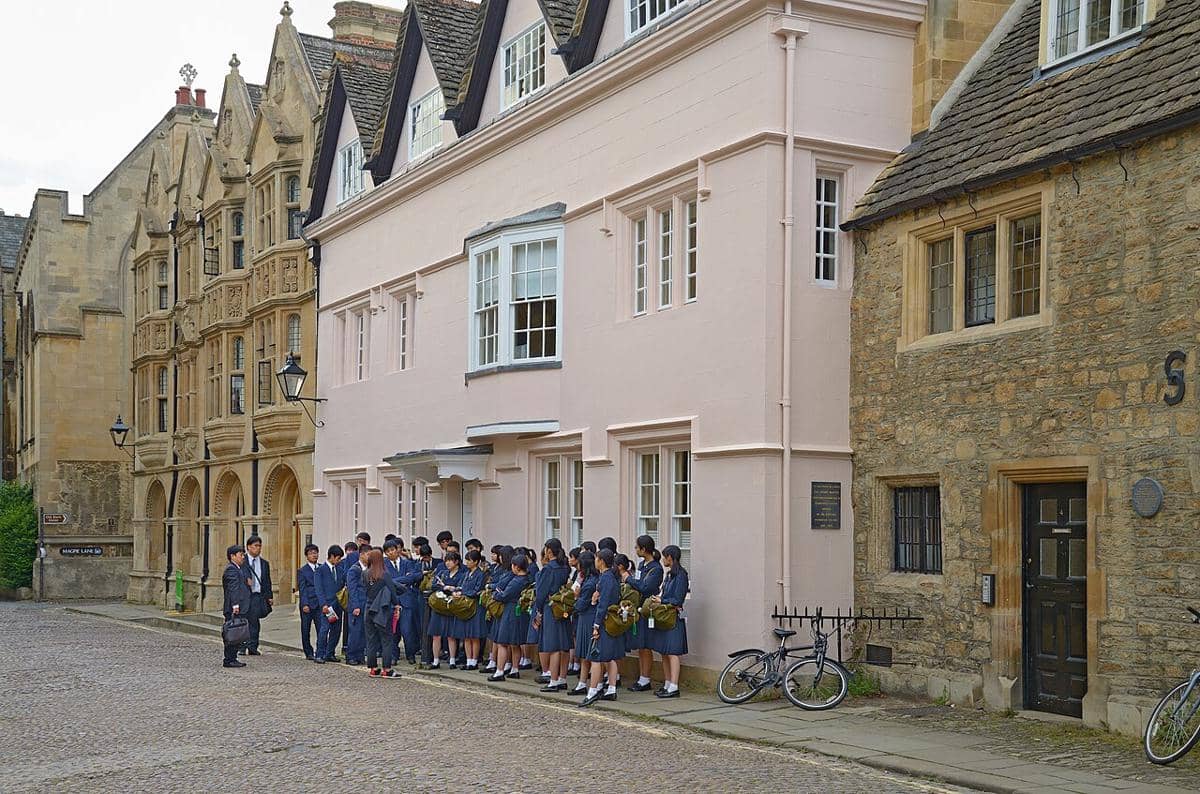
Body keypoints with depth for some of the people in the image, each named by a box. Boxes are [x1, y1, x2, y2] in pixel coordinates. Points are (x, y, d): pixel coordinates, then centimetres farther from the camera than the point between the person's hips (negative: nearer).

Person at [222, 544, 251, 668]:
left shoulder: (238, 569, 21)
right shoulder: (231, 569, -13)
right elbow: (233, 589, -22)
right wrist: (235, 605, -28)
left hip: (239, 608, 10)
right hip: (234, 610, -10)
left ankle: (232, 659, 17)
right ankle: (229, 660, -3)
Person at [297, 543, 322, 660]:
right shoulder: (302, 571, 2)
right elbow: (302, 589, -4)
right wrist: (305, 604, -13)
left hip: (320, 604, 2)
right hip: (307, 604, -2)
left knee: (321, 629, -4)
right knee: (306, 630, 5)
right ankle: (309, 653, 15)